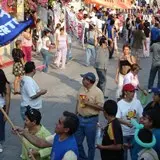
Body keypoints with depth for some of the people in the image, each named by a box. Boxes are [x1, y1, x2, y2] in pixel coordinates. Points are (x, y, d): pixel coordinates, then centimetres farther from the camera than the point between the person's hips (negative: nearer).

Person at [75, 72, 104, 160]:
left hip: (91, 120, -6)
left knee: (90, 144, 8)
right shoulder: (81, 89, 3)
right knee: (77, 142, 14)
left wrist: (88, 103, -23)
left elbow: (101, 107, -17)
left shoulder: (98, 92, -16)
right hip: (80, 119, 6)